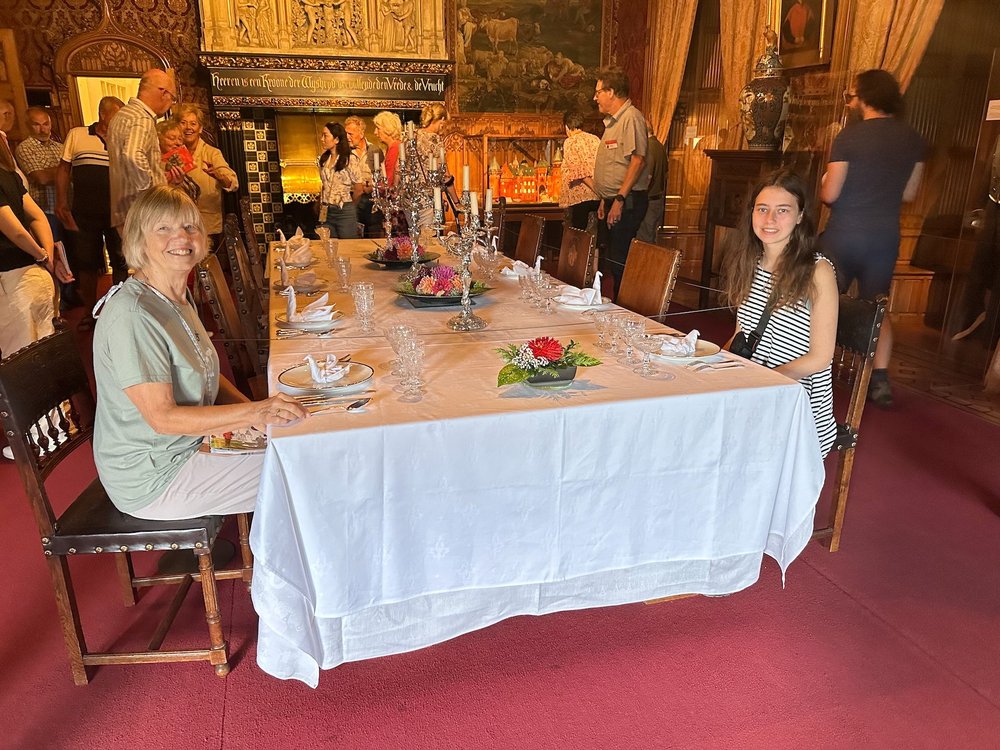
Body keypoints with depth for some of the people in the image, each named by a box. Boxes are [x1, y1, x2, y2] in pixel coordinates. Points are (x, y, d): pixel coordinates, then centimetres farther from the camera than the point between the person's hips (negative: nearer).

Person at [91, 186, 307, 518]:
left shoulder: (180, 297, 5)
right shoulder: (131, 315, -25)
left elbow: (202, 374, 12)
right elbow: (163, 417, -27)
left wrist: (255, 409, -5)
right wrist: (255, 412, -33)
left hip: (190, 440, 9)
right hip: (153, 479, -9)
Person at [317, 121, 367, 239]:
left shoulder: (350, 159, -10)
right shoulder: (323, 159, 8)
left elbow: (359, 189, -7)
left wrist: (348, 205, 6)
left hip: (345, 212, -5)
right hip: (326, 212, 5)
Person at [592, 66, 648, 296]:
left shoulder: (631, 117, -11)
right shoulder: (613, 120, 20)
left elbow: (637, 160, -21)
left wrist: (619, 199, -24)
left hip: (627, 203, -10)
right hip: (613, 202, 10)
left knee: (619, 261, -10)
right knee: (607, 258, 13)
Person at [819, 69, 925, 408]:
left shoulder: (849, 136, -12)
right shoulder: (913, 138, 4)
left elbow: (829, 194, -12)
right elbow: (908, 193, 10)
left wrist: (823, 183, 9)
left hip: (844, 234, -4)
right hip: (886, 236, 4)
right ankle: (880, 381, 8)